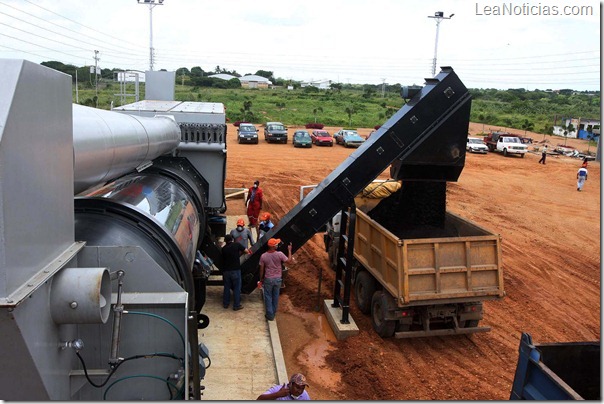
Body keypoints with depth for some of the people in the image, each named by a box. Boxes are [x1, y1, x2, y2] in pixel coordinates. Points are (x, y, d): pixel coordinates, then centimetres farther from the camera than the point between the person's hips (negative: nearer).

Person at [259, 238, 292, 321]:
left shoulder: (263, 256, -13)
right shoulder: (279, 254, -17)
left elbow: (261, 269, -5)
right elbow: (289, 260, -4)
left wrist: (261, 279, 9)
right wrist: (289, 250, 8)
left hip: (268, 279, -1)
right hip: (278, 279, 1)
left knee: (268, 297, 11)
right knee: (275, 296, 18)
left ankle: (270, 315, 13)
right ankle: (273, 312, 31)